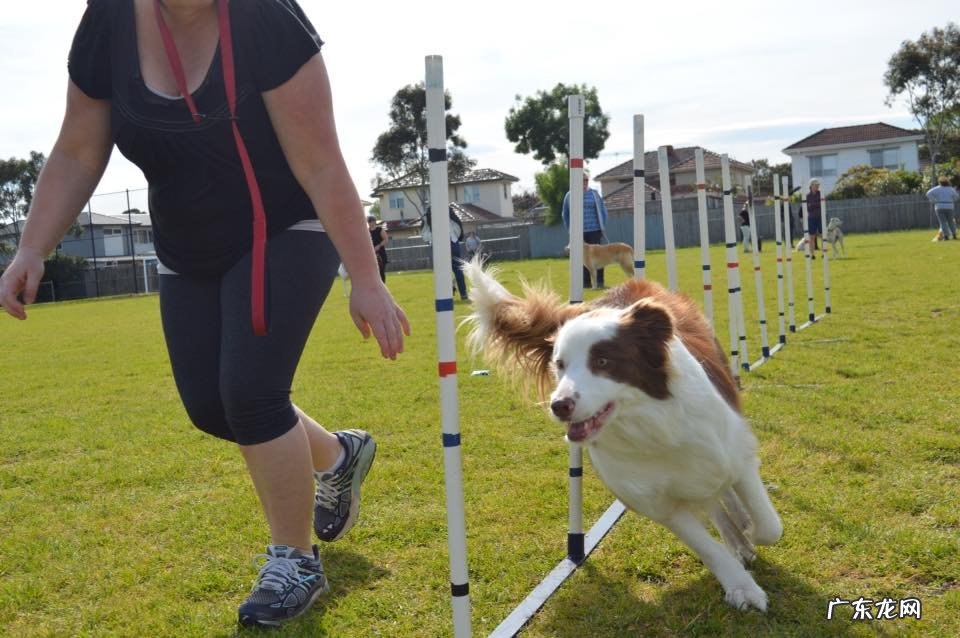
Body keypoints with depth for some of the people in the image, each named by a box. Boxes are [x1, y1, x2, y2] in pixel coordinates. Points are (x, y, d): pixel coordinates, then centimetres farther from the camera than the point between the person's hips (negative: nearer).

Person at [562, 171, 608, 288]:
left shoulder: (594, 194, 8)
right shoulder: (569, 195, 8)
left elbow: (602, 211, 11)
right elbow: (565, 214, 14)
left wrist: (603, 228, 4)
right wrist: (569, 230, 9)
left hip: (594, 231, 0)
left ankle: (599, 281, 0)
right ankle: (586, 282, 2)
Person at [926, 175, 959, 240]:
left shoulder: (937, 189, -2)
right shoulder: (951, 189, 6)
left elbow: (929, 193, -14)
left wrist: (933, 201, -5)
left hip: (939, 208, -2)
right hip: (949, 208, 2)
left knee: (943, 222, -3)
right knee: (951, 222, 16)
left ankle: (946, 236, -13)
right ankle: (954, 234, 14)